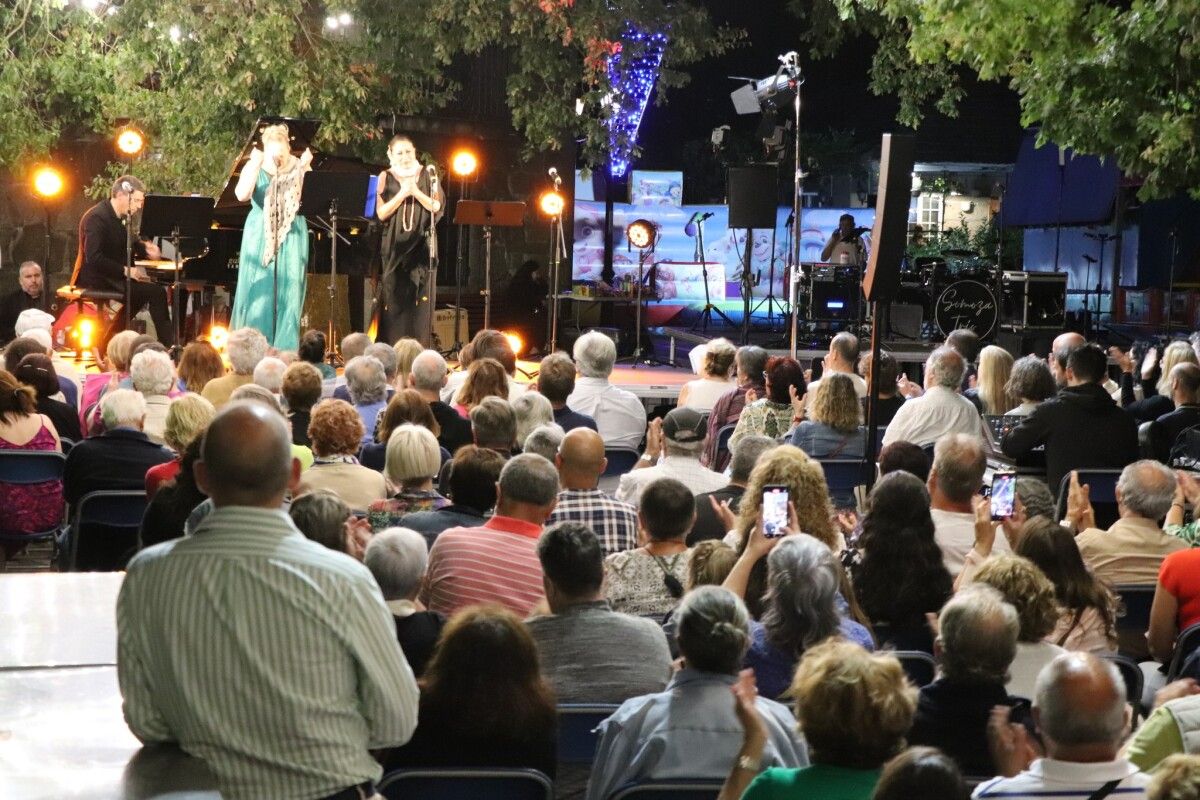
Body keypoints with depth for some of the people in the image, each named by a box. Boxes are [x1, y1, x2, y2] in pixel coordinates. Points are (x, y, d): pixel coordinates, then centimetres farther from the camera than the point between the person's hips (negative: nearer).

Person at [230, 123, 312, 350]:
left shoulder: (298, 167, 3)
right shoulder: (255, 167, 0)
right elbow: (242, 195, -15)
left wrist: (305, 169, -14)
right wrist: (256, 165, -19)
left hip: (291, 237, 1)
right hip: (260, 237, -1)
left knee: (288, 294, -2)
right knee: (258, 293, -1)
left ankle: (286, 351, 3)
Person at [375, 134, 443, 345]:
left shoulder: (427, 174, 7)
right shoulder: (386, 177, 5)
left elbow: (437, 207, 0)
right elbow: (381, 213, -3)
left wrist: (416, 192, -12)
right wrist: (402, 194, -12)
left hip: (420, 244, 0)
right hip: (395, 246, 0)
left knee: (420, 296, -5)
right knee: (394, 298, -4)